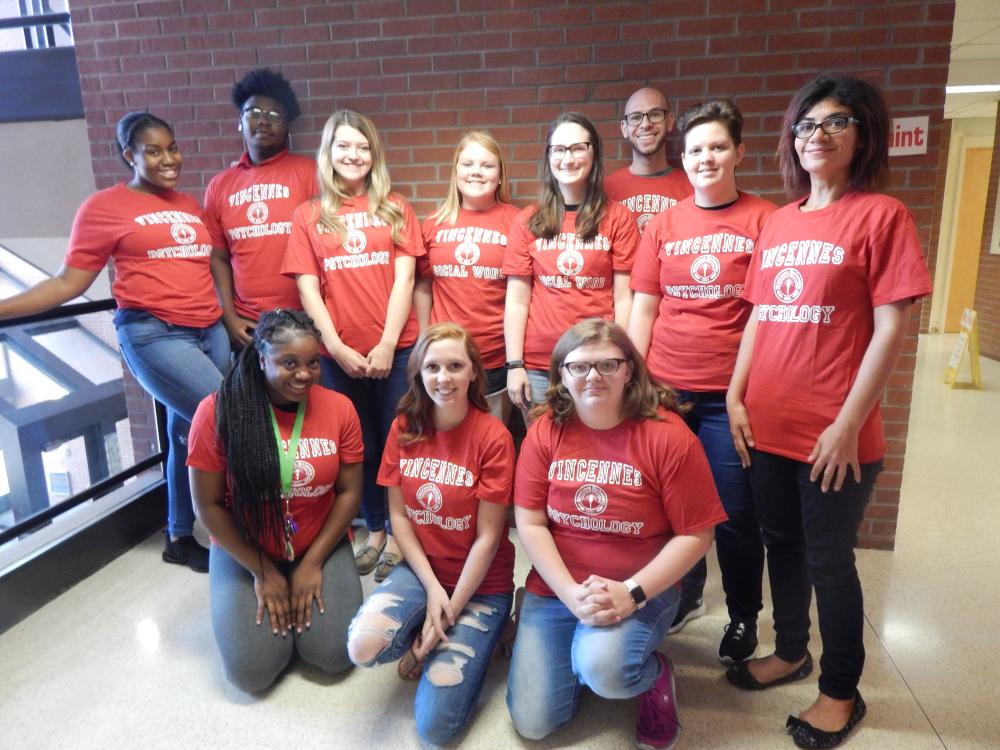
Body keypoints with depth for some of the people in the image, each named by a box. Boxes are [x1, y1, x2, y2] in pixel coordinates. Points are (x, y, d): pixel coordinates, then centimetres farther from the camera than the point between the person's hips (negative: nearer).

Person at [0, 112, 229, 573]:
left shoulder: (189, 205, 16)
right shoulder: (104, 207, 0)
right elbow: (69, 282, -1)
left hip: (211, 330, 6)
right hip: (153, 334, -5)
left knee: (190, 431, 11)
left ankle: (181, 538, 26)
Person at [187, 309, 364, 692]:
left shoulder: (339, 408, -10)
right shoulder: (218, 412, -16)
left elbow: (349, 492, -5)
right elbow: (208, 505, -10)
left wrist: (312, 563, -9)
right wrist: (263, 571, -9)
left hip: (321, 547, 1)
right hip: (245, 552, -1)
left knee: (333, 654, -11)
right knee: (252, 670, -11)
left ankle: (309, 587, 18)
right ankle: (269, 597, 18)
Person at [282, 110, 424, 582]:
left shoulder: (395, 209, 7)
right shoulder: (308, 217, 8)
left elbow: (404, 278, -1)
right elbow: (308, 289, 2)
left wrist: (387, 344, -9)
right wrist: (338, 349, -8)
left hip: (396, 348, -1)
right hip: (339, 355, 1)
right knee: (360, 446, 11)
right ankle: (374, 531, 27)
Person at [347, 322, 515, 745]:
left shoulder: (493, 437, -16)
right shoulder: (404, 428, -3)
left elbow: (487, 536, -14)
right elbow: (398, 515, -1)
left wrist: (449, 612, -13)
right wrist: (432, 587, -10)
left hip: (480, 583, -3)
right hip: (420, 569, 4)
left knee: (435, 725, -12)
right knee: (363, 647, -26)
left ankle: (446, 645, 17)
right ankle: (423, 640, 6)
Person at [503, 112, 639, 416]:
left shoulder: (617, 218, 1)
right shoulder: (527, 221, 6)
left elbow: (624, 298, -1)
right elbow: (517, 299, 3)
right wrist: (514, 364, -2)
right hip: (538, 366, 1)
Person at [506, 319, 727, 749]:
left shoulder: (668, 435, -13)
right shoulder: (545, 431, -5)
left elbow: (695, 535, -10)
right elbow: (529, 523, -6)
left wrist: (631, 593, -21)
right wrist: (572, 594, -17)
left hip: (642, 591, -3)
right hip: (554, 589, 3)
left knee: (600, 668, -32)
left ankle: (654, 677, 5)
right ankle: (583, 650, 28)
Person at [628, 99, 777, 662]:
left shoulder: (765, 220, -2)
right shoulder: (664, 225, 7)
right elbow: (643, 309, 8)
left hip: (731, 394, -3)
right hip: (664, 389, 3)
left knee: (735, 515, 6)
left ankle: (744, 617, 30)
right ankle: (686, 593, 38)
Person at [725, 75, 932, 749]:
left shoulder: (881, 215, -6)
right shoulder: (778, 222, 10)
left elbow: (891, 329, -11)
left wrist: (848, 426, -15)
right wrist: (736, 397, 4)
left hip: (834, 435, -5)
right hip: (768, 425, 6)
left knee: (828, 559, 8)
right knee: (781, 543, 18)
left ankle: (842, 692, 30)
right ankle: (791, 651, 41)